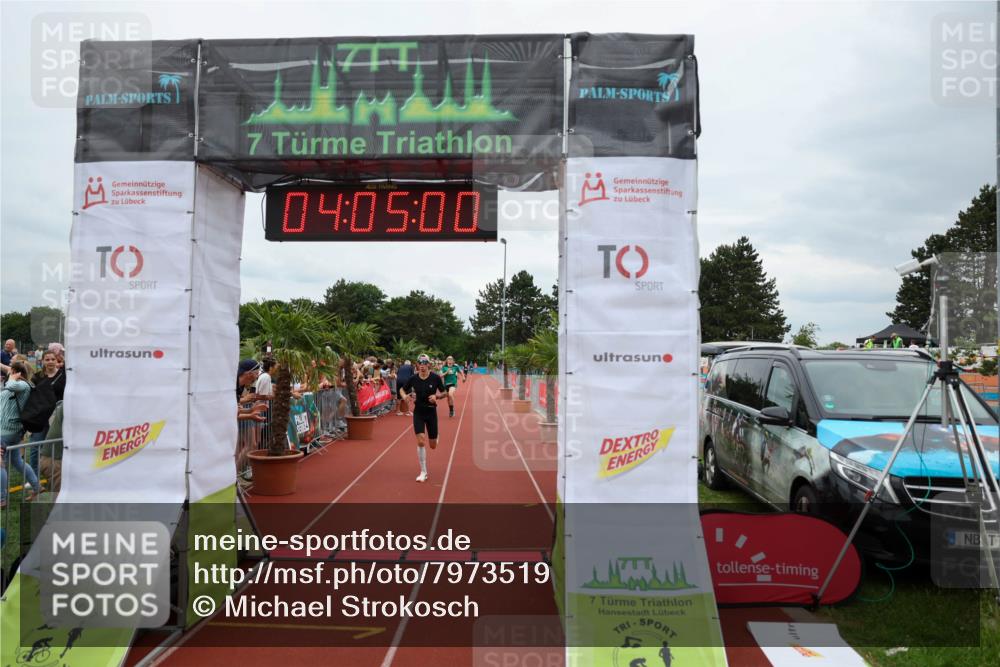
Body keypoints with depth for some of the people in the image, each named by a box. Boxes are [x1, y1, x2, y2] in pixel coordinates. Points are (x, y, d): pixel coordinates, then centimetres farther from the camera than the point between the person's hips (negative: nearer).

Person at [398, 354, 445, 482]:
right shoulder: (413, 378, -8)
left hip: (431, 412, 0)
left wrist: (436, 396, -21)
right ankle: (423, 472, 0)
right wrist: (404, 396, -15)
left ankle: (434, 437, 47)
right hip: (418, 412, 0)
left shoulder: (435, 378, -11)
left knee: (433, 446, 7)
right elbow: (402, 389, 7)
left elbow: (444, 393, 0)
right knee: (420, 442, -13)